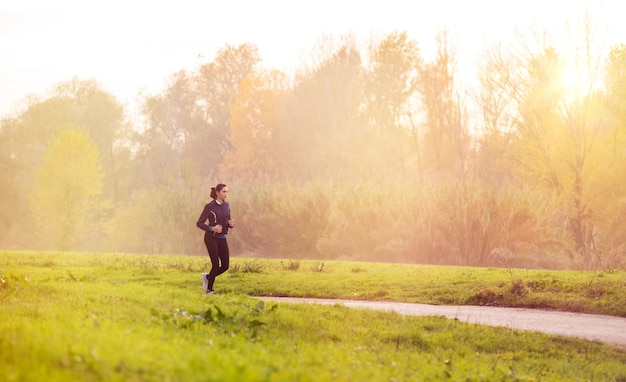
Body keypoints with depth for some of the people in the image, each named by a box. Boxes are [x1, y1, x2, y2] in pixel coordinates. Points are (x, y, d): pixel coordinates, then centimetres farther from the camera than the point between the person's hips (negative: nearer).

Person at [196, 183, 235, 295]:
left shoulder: (226, 205, 7)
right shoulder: (209, 206, -11)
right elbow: (199, 223, -8)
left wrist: (232, 224, -9)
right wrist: (212, 228, -23)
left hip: (222, 239, 6)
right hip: (211, 238, -6)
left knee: (225, 266, -2)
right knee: (216, 265, -11)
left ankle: (207, 277, 25)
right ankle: (209, 290, 6)